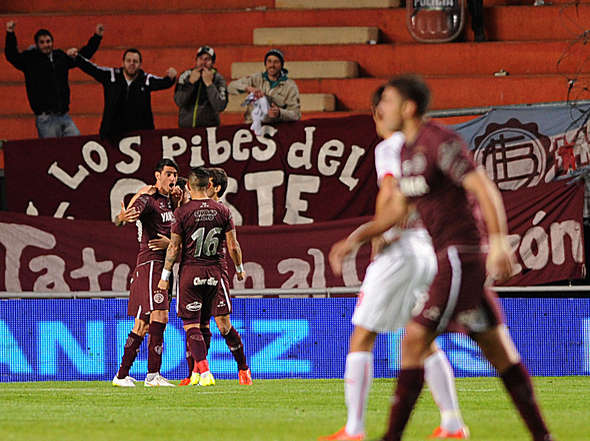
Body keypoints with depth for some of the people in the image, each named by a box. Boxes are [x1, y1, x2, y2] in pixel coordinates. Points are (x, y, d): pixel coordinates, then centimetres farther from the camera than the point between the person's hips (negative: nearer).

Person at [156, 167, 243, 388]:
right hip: (215, 272, 3)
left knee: (191, 324, -2)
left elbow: (174, 247, -6)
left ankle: (204, 371, -16)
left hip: (190, 271, -3)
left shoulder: (182, 212, -8)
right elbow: (233, 246, 4)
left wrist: (165, 276, 2)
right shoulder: (223, 211, 1)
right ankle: (198, 370, 21)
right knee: (204, 323, 16)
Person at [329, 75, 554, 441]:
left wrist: (499, 242, -29)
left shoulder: (441, 142, -13)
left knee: (415, 339, -11)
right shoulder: (409, 151, 16)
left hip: (460, 255, -10)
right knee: (496, 348, 10)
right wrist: (355, 239, 12)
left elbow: (484, 189, -20)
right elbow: (396, 208, 22)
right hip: (451, 257, 10)